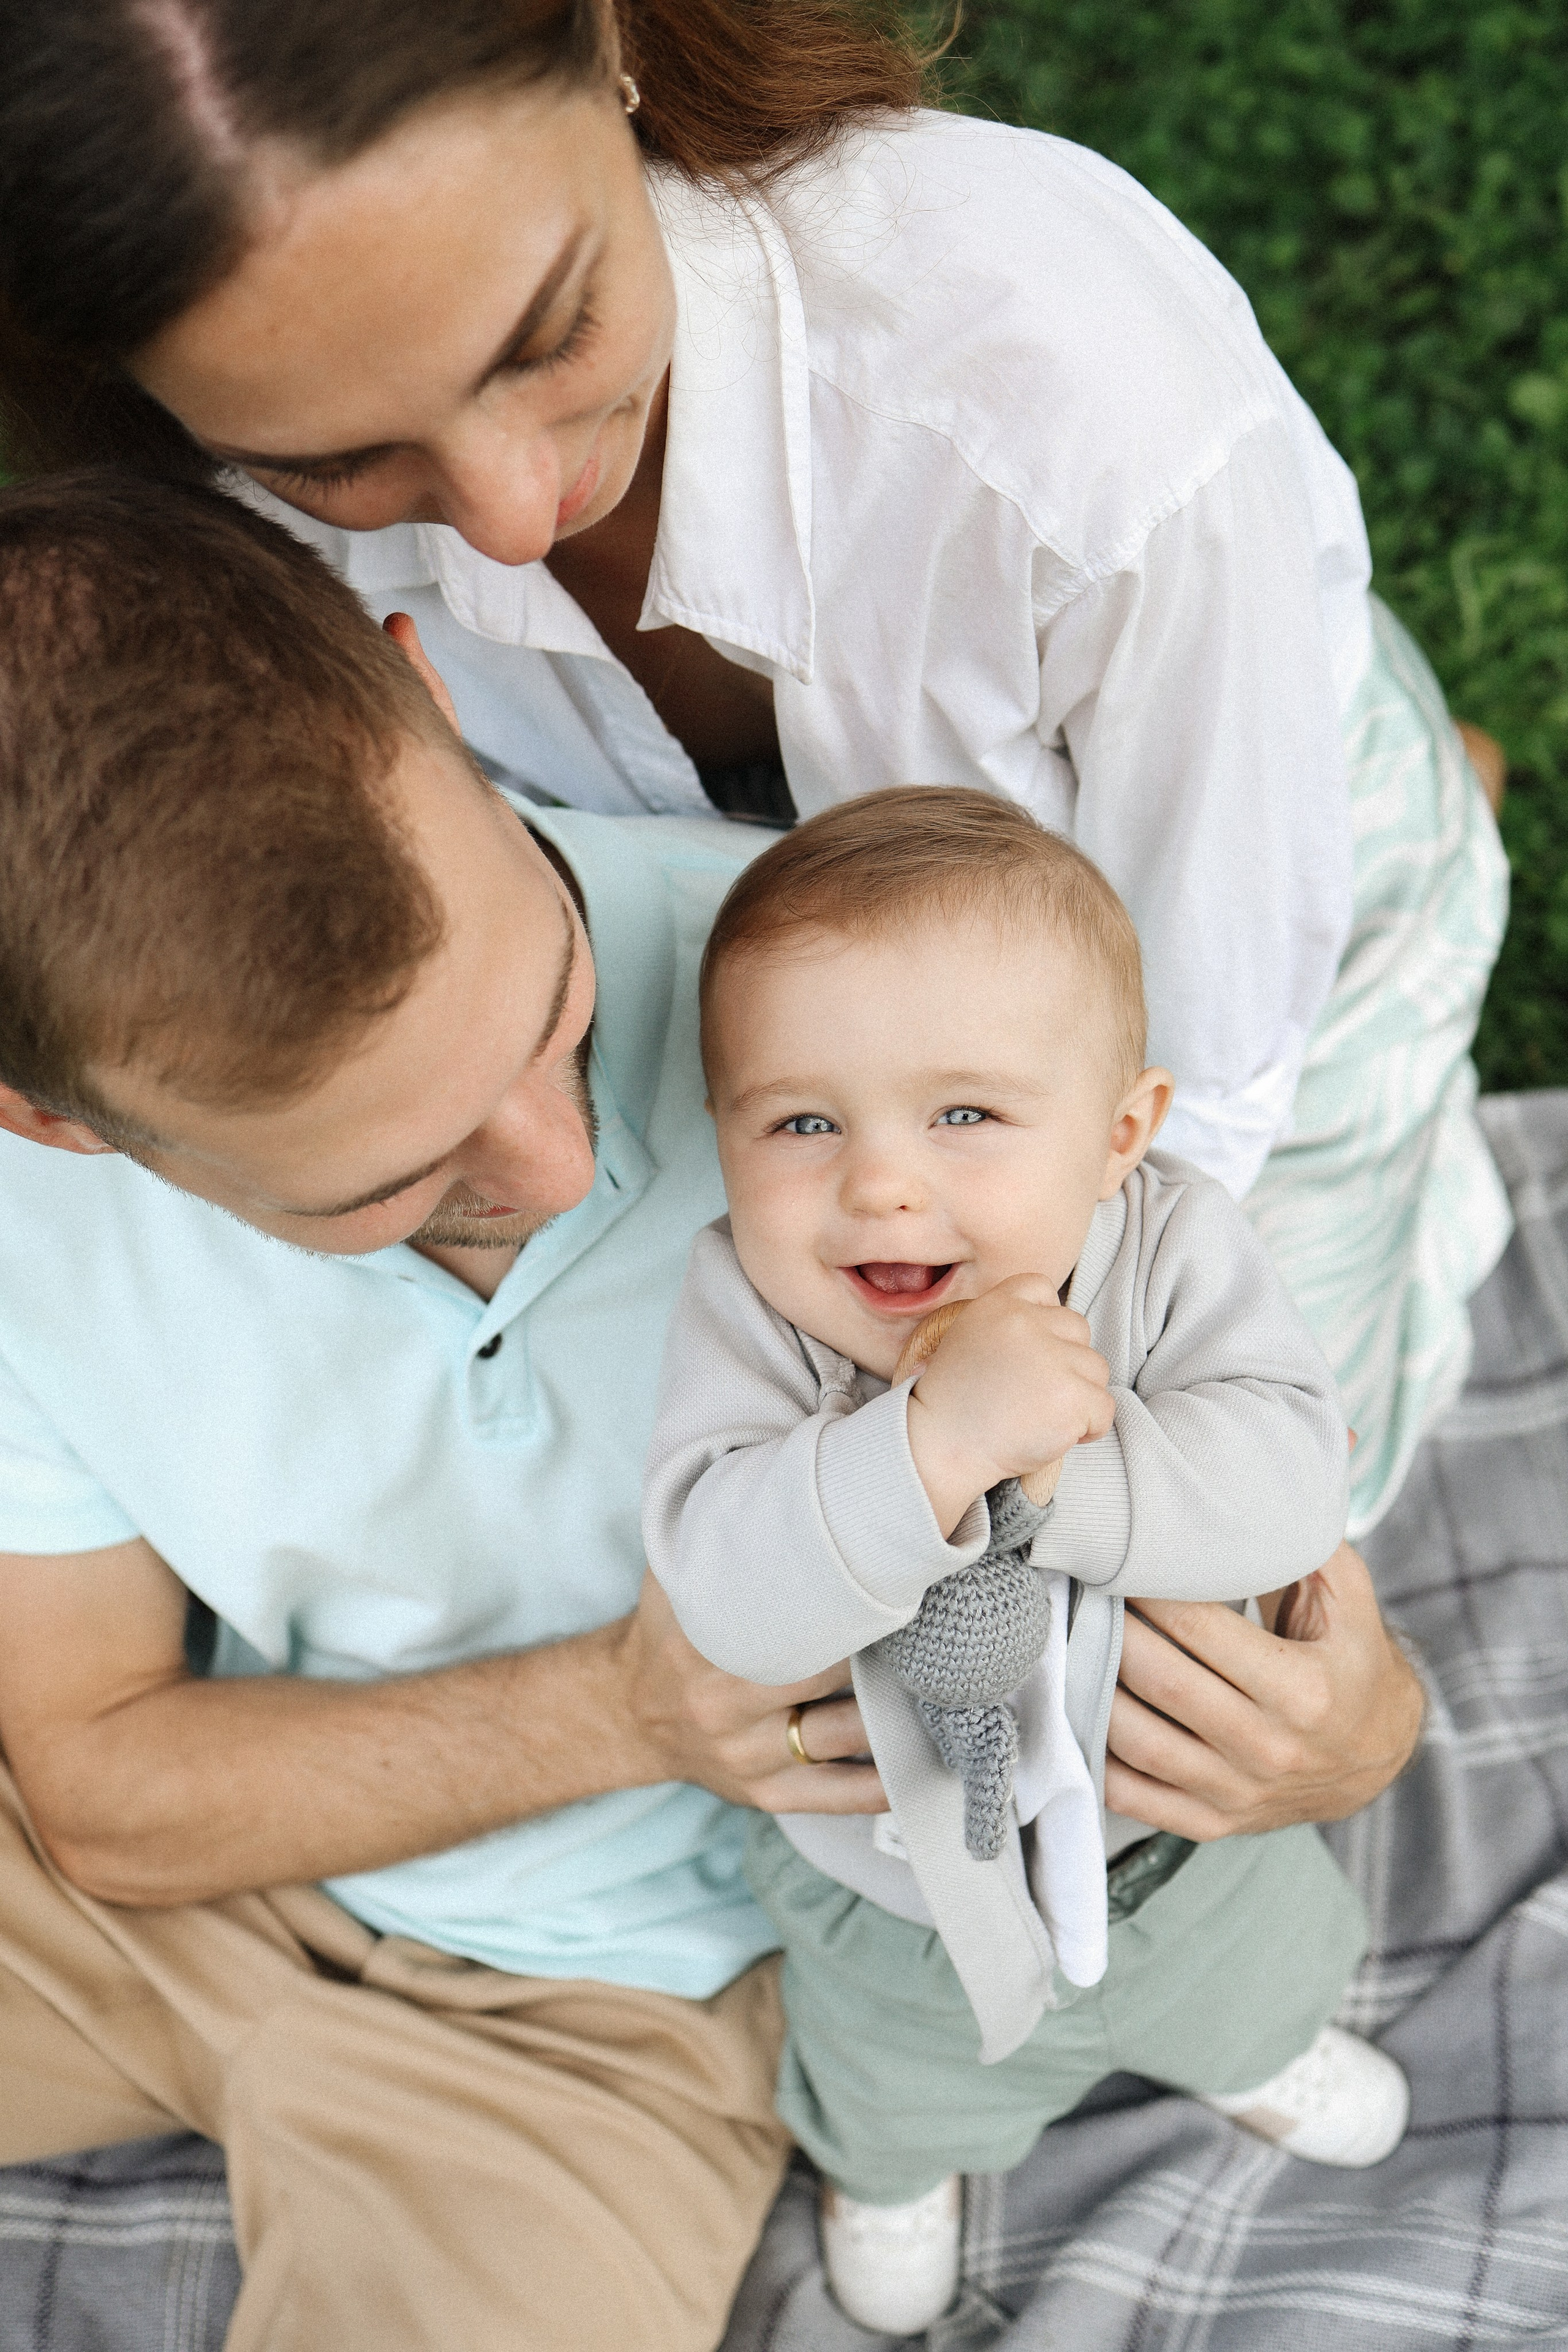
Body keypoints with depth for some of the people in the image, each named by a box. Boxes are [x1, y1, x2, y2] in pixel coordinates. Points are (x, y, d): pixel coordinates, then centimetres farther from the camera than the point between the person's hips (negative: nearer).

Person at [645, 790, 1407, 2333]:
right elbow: (725, 1596, -43)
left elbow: (1288, 1484, -35)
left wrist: (1058, 1471, -48)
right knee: (901, 2091, 31)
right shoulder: (743, 1311, -32)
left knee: (1251, 1979, 35)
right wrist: (936, 1442, -56)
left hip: (1183, 1815, 2)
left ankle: (1257, 2046, 72)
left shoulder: (1173, 1251, -27)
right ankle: (888, 2170, 68)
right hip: (890, 1883, -1)